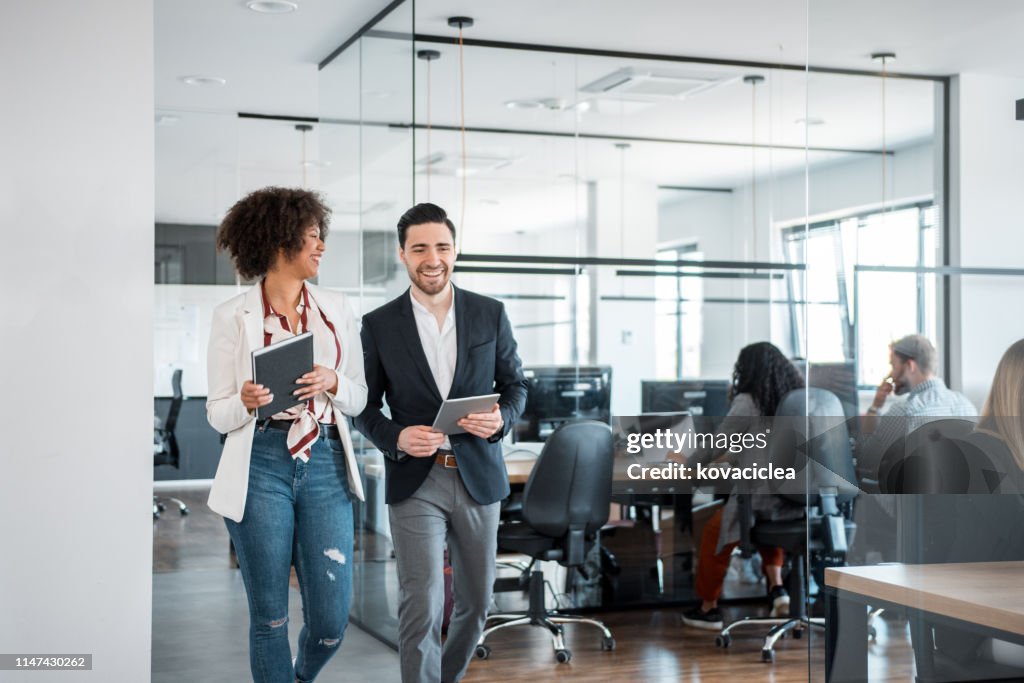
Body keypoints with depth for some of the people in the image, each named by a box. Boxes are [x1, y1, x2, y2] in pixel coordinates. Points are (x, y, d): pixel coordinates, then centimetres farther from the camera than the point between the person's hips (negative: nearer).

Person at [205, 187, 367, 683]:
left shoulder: (336, 309, 11)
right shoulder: (232, 316, 2)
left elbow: (358, 399, 13)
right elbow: (218, 414, 3)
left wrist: (332, 383, -8)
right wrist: (246, 402, -19)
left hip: (325, 465, 3)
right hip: (262, 464, -3)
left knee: (331, 620, 2)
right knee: (270, 617, 4)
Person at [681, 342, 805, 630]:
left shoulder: (748, 403, -10)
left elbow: (715, 445, -3)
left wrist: (685, 467, 14)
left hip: (764, 495, -6)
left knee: (716, 529, 19)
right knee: (767, 519, 37)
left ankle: (708, 608, 28)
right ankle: (777, 587, 19)